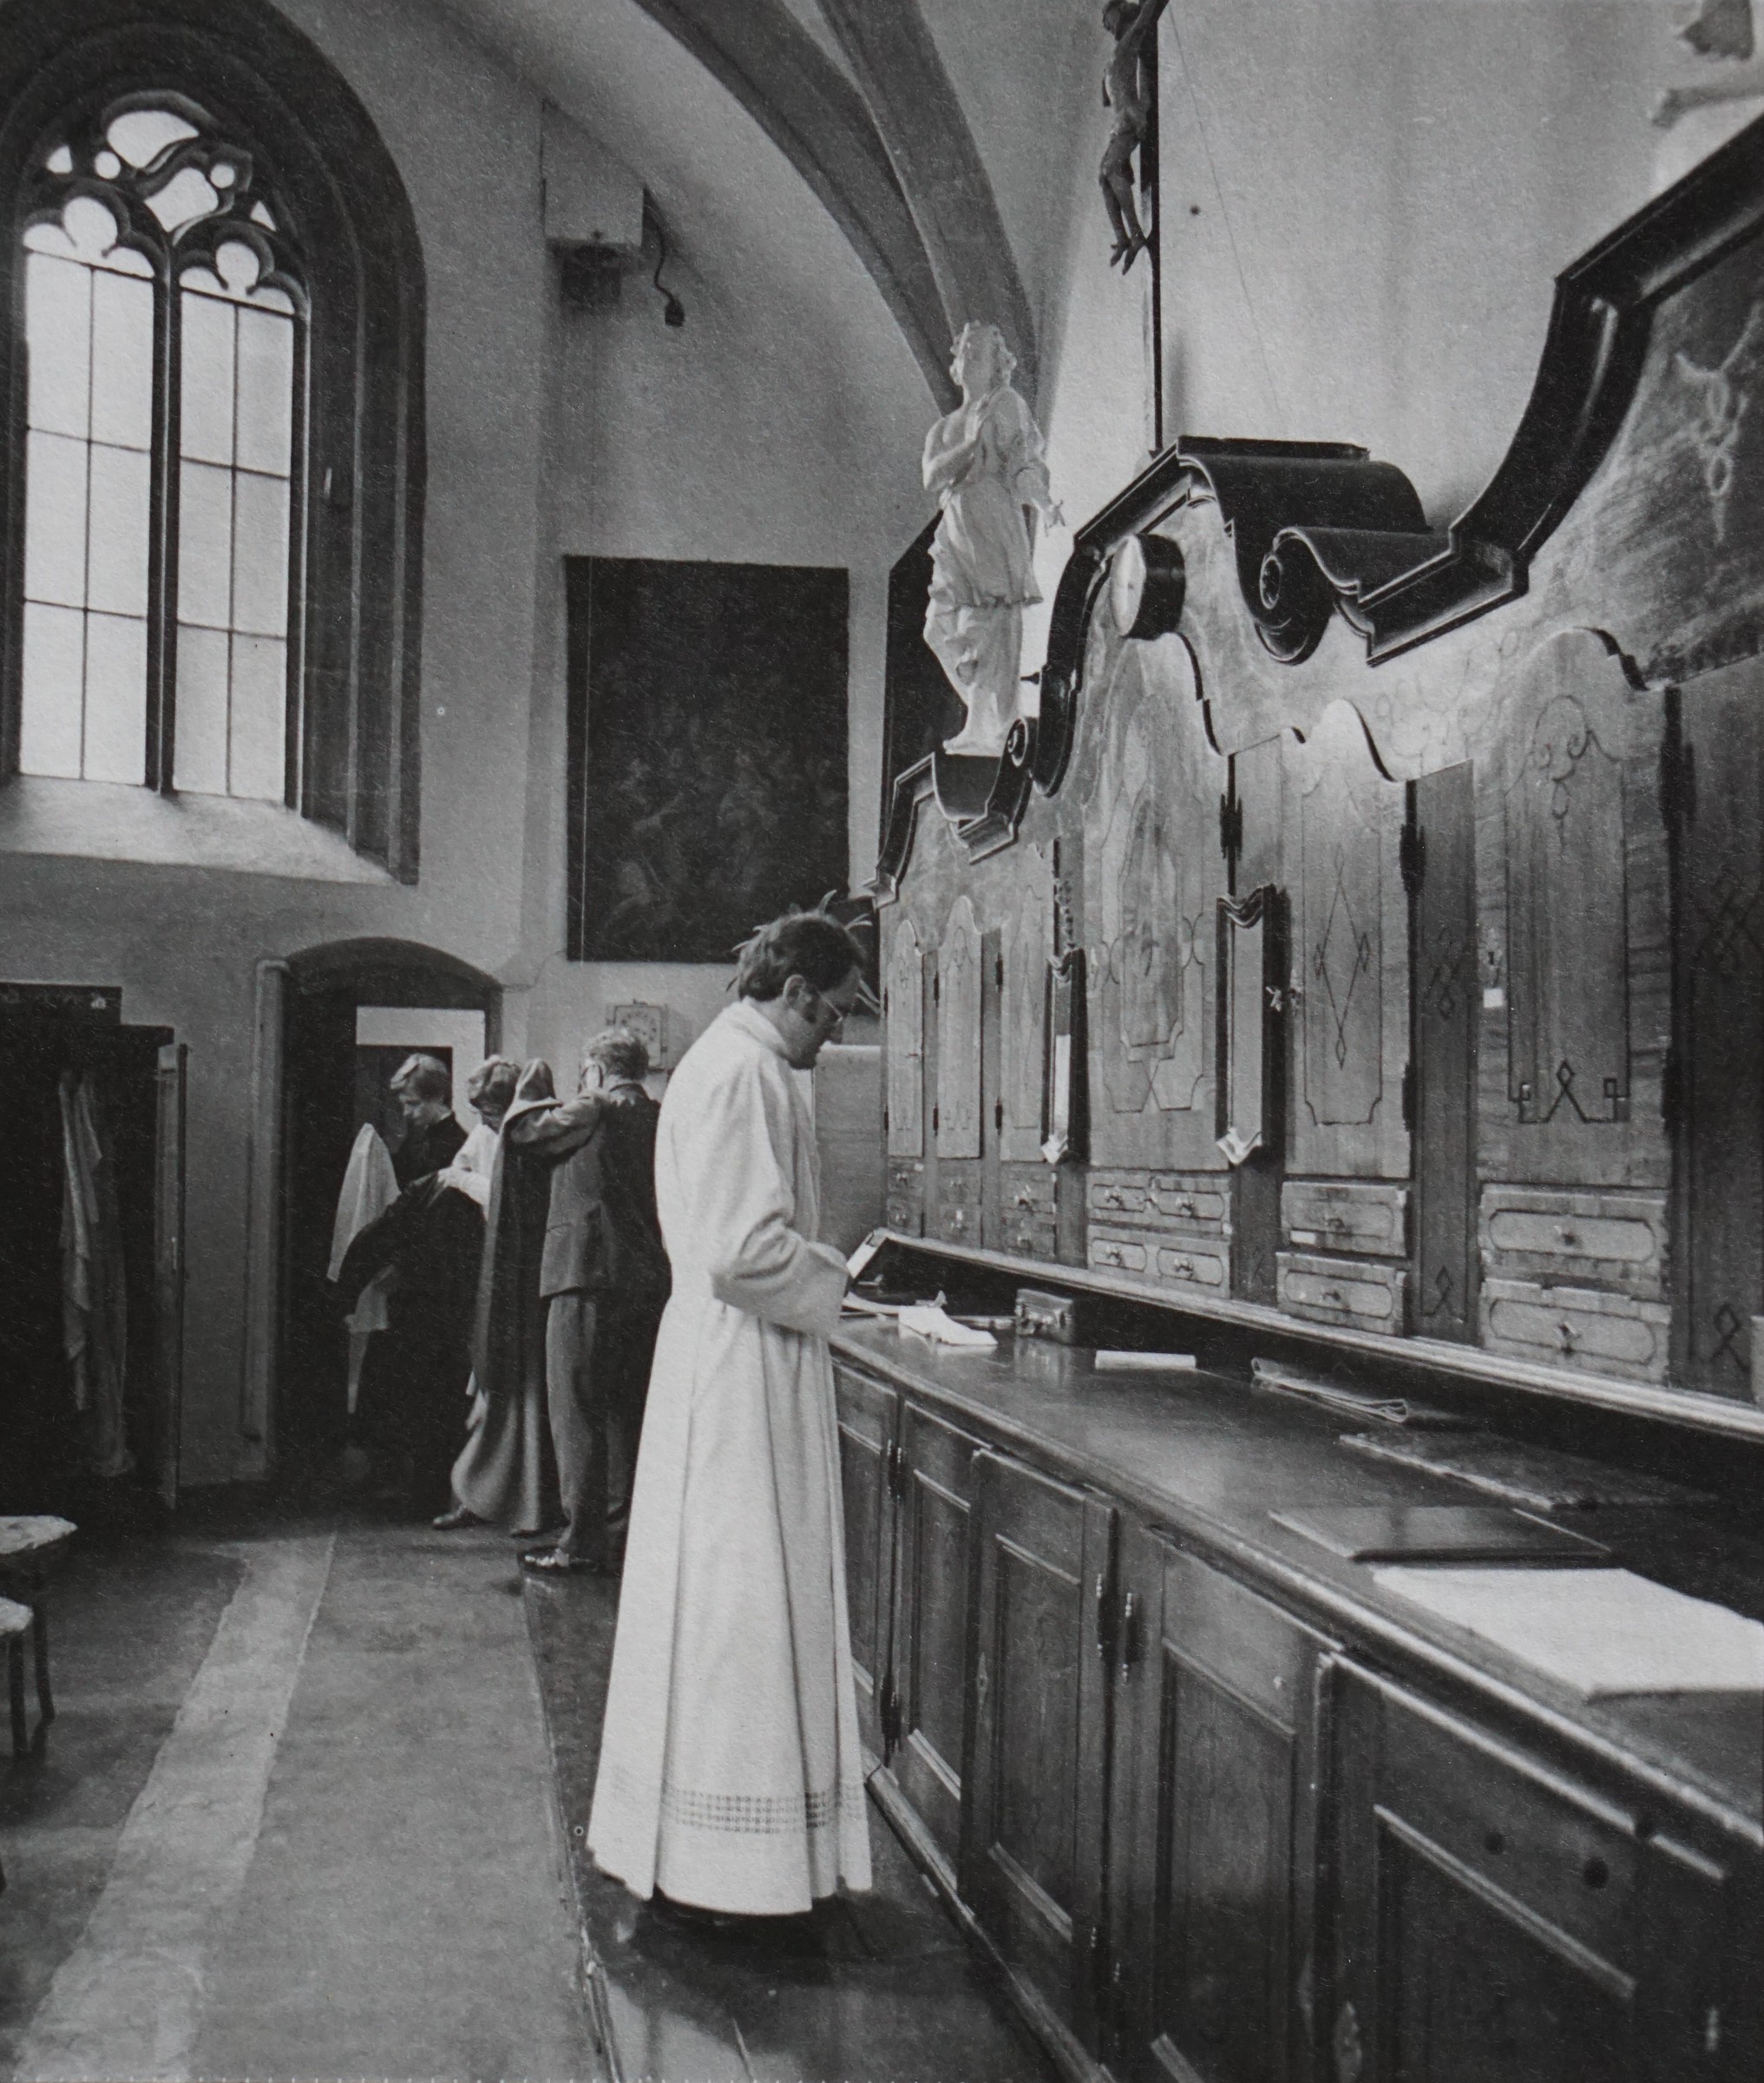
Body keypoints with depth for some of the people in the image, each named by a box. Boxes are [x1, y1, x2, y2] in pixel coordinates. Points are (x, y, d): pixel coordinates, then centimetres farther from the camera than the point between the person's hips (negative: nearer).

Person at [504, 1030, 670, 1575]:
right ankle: (621, 1535, 18)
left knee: (577, 1413, -1)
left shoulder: (592, 1112, -9)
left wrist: (533, 1090, 23)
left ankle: (583, 1542, -1)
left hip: (589, 1279, -7)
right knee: (628, 1413, 13)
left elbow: (521, 1131, 3)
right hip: (650, 1281, 7)